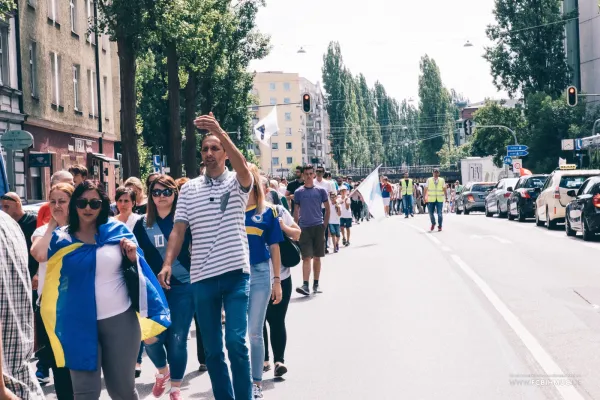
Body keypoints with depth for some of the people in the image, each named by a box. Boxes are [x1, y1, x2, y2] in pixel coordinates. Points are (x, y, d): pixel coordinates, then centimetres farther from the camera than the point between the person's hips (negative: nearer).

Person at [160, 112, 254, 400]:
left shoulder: (238, 183, 1)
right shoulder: (189, 189, 9)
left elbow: (243, 167, -23)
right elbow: (179, 230, 6)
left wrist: (219, 131, -33)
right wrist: (167, 264, -8)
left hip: (236, 273, -3)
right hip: (202, 277, 3)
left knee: (236, 342, -10)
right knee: (212, 348, 8)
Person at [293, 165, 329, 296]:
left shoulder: (320, 191, 2)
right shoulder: (298, 192, 2)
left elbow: (327, 208, 8)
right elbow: (296, 211, 7)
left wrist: (325, 224, 2)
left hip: (318, 227, 1)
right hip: (304, 228, -1)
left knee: (317, 257, 7)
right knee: (307, 257, -9)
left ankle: (316, 284, 17)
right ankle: (305, 285, -14)